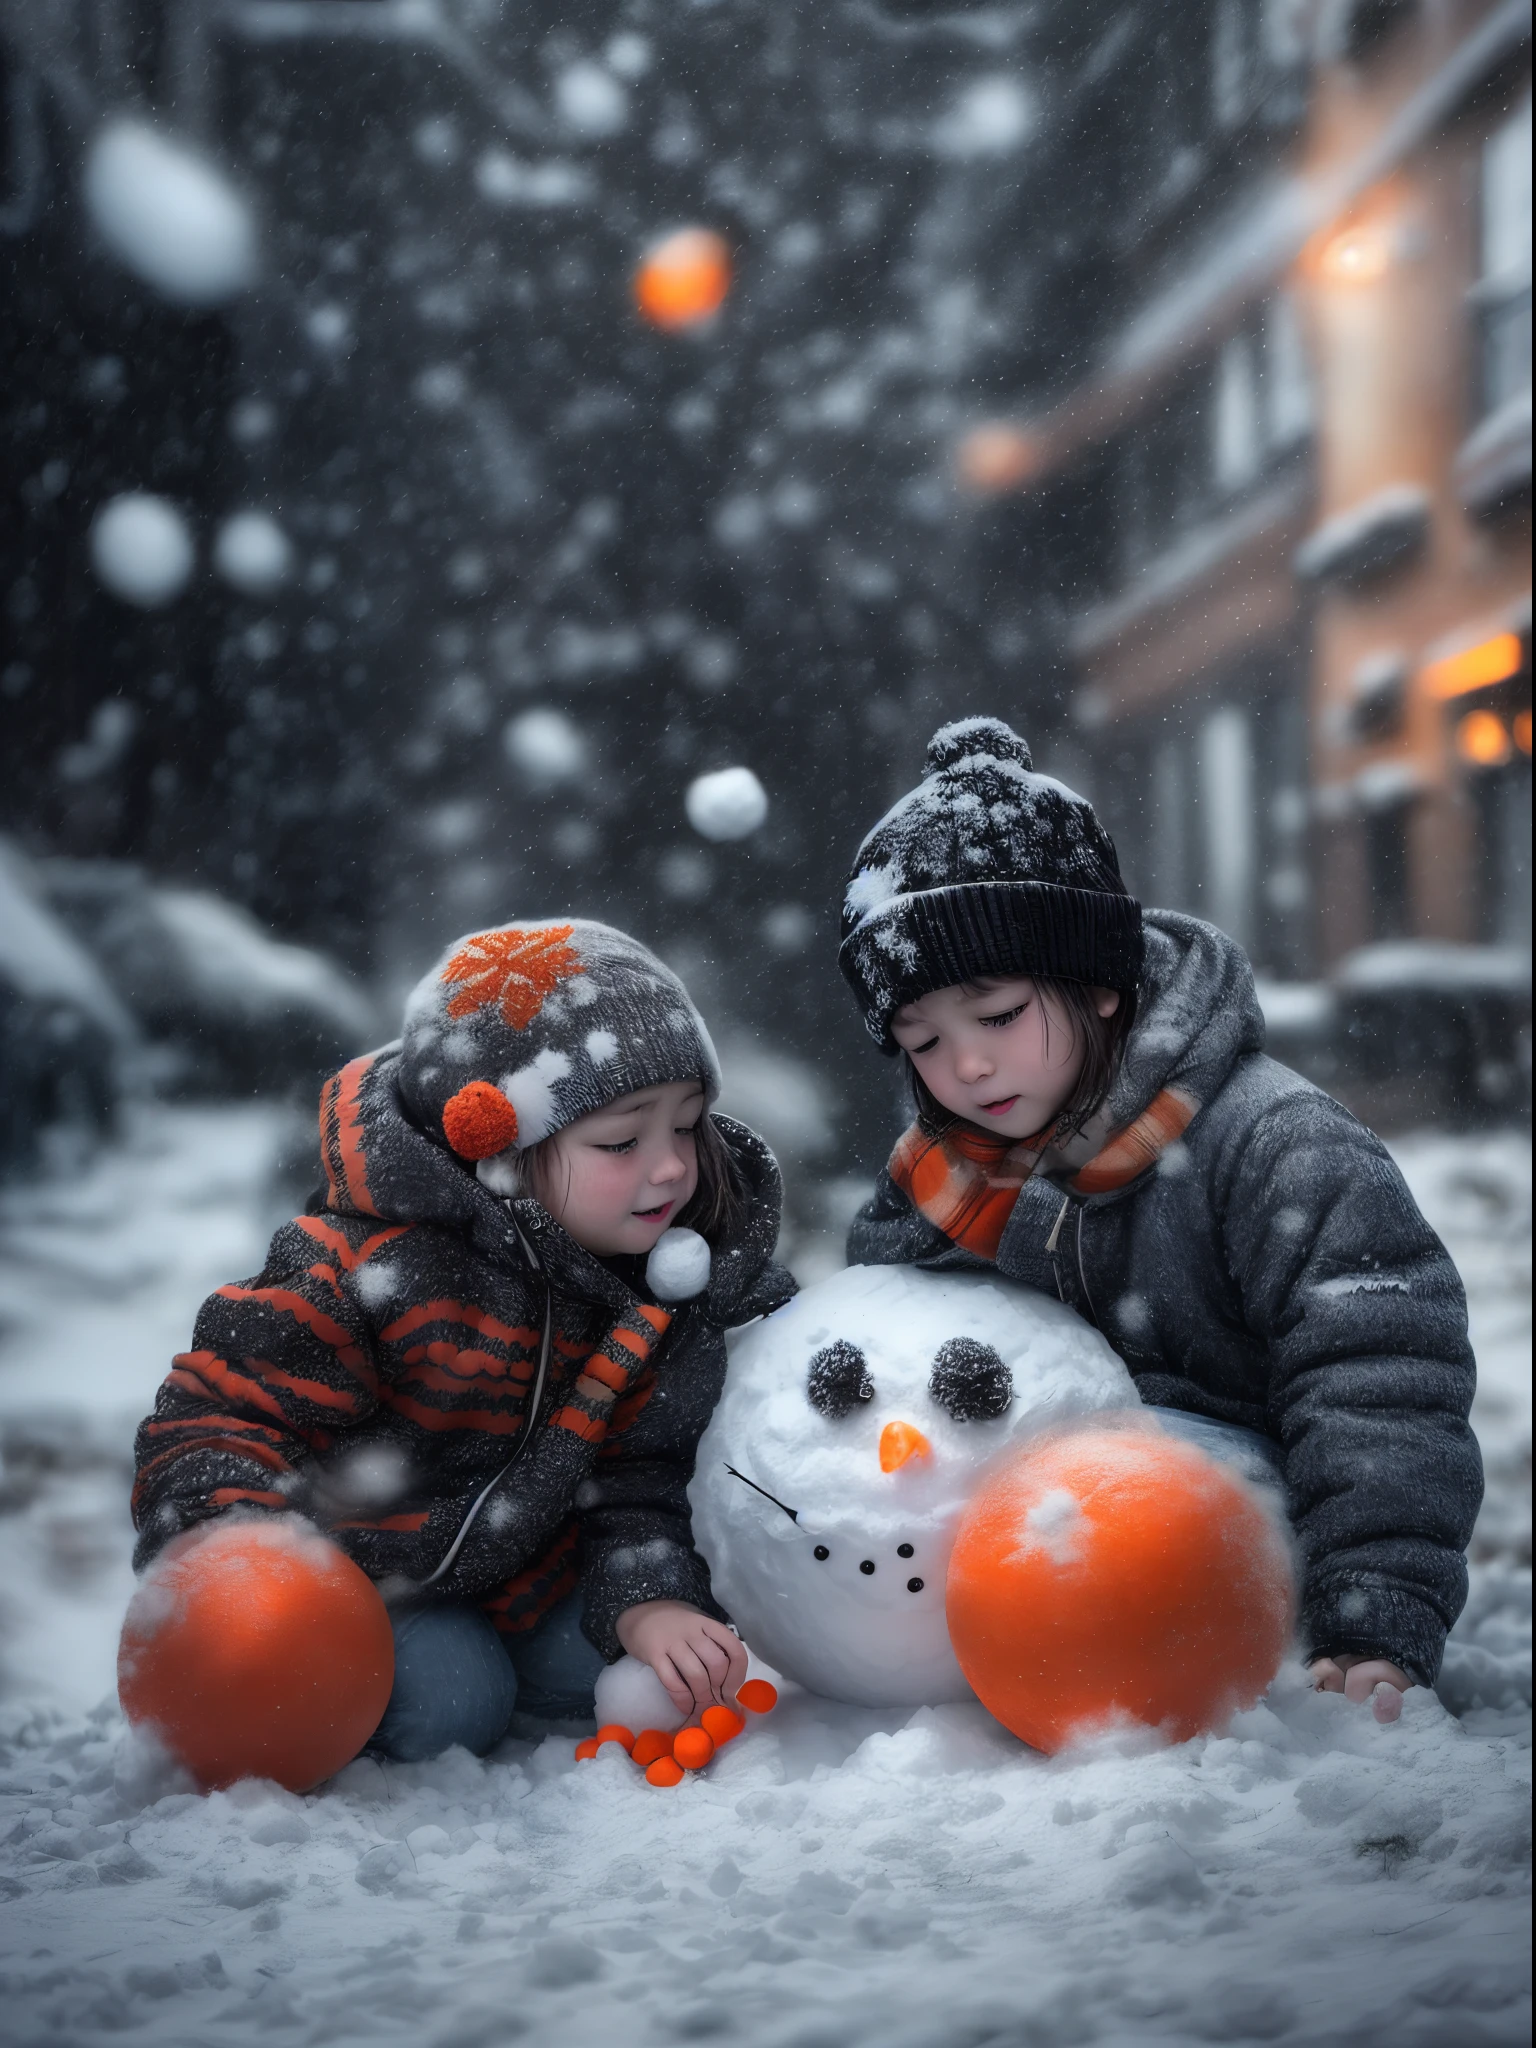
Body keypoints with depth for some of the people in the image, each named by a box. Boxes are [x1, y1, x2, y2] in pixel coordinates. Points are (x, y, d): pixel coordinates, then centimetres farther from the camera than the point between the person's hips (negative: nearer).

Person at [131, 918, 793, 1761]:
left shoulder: (674, 1286, -12)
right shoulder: (381, 1264, -31)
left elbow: (639, 1476, -7)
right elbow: (219, 1414, -26)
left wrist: (646, 1599, -25)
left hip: (520, 1574, 5)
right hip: (342, 1576, -5)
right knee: (447, 1705, -21)